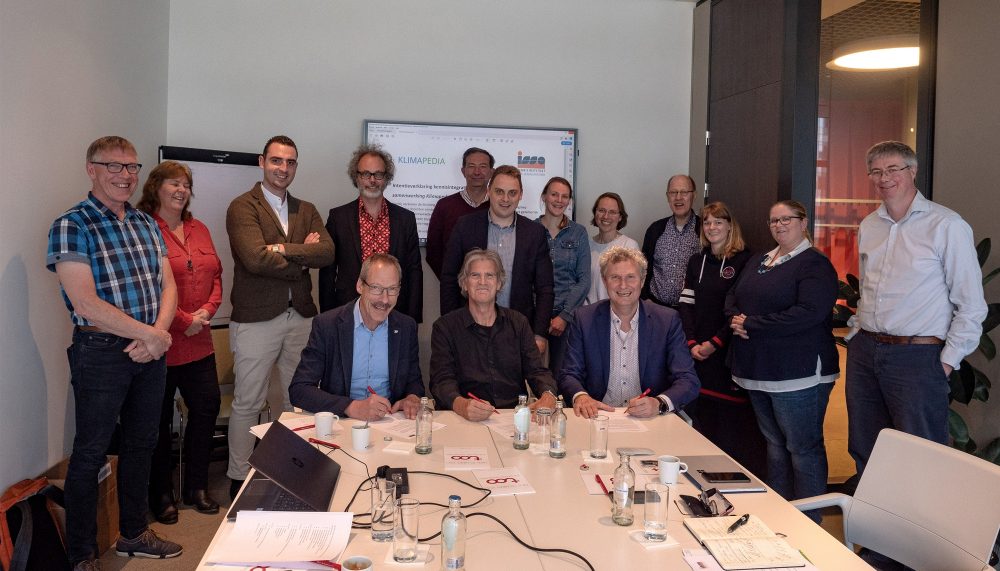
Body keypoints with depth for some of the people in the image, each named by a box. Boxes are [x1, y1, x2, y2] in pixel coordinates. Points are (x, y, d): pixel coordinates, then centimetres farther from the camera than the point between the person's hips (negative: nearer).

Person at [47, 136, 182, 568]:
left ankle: (133, 533, 35)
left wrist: (158, 333, -11)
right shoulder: (71, 227, -10)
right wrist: (148, 334, -16)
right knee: (90, 454, 6)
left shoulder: (146, 224, 10)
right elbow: (85, 304, -18)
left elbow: (167, 285, 6)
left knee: (141, 444, 17)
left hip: (151, 350, 6)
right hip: (101, 352, -6)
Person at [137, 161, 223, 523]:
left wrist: (208, 310, -4)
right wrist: (184, 320, -15)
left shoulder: (199, 230, 13)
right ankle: (161, 496, 24)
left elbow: (216, 275, 13)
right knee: (159, 421, 7)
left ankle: (196, 487, 27)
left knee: (207, 408, 9)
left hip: (199, 343, 7)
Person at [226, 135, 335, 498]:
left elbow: (327, 253, -4)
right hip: (256, 319, -5)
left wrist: (282, 249, -15)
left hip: (301, 317, 5)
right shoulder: (243, 207, -4)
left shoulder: (306, 210, 13)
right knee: (247, 404, 5)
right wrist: (303, 258, -8)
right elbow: (256, 258, -19)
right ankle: (239, 479, 18)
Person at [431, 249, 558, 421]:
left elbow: (537, 371, 7)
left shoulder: (518, 323, 14)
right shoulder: (445, 327, 5)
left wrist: (548, 395, -17)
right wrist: (461, 404, -29)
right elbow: (442, 380, -6)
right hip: (467, 420, -1)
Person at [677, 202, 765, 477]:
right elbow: (686, 305, 9)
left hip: (729, 352, -5)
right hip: (698, 352, 5)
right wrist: (692, 343, -3)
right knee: (702, 418, 8)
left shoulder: (743, 261, -4)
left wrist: (715, 343, -11)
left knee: (733, 419, -4)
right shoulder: (696, 261, 14)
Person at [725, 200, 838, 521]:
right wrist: (735, 318, -6)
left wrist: (751, 325, -18)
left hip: (798, 374, -8)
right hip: (759, 371, 8)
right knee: (774, 444, 16)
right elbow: (733, 296, 18)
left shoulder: (815, 264, -9)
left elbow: (808, 313, -22)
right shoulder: (761, 261, 17)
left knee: (803, 448, -1)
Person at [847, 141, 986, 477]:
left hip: (918, 357, -6)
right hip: (864, 353, 6)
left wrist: (949, 361, -11)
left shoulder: (947, 226, -9)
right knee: (864, 453, 14)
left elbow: (971, 305, -8)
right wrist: (859, 331, 15)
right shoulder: (868, 226, 12)